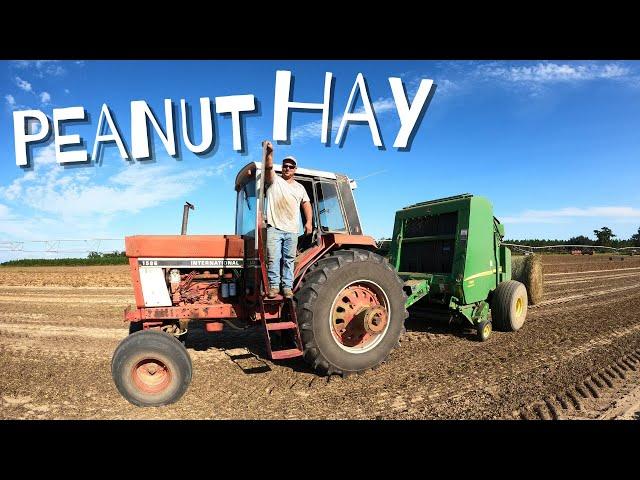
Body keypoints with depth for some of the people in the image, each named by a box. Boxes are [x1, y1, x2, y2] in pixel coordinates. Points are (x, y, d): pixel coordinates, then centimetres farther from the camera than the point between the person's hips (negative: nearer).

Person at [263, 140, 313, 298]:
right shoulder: (274, 180, 9)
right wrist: (269, 153, -27)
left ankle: (287, 287, 10)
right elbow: (268, 167, -9)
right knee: (273, 258, -5)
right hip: (274, 227, -3)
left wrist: (309, 222, 3)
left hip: (292, 229, 3)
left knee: (289, 259, 4)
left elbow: (306, 204, 16)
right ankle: (273, 285, 4)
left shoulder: (299, 187, 21)